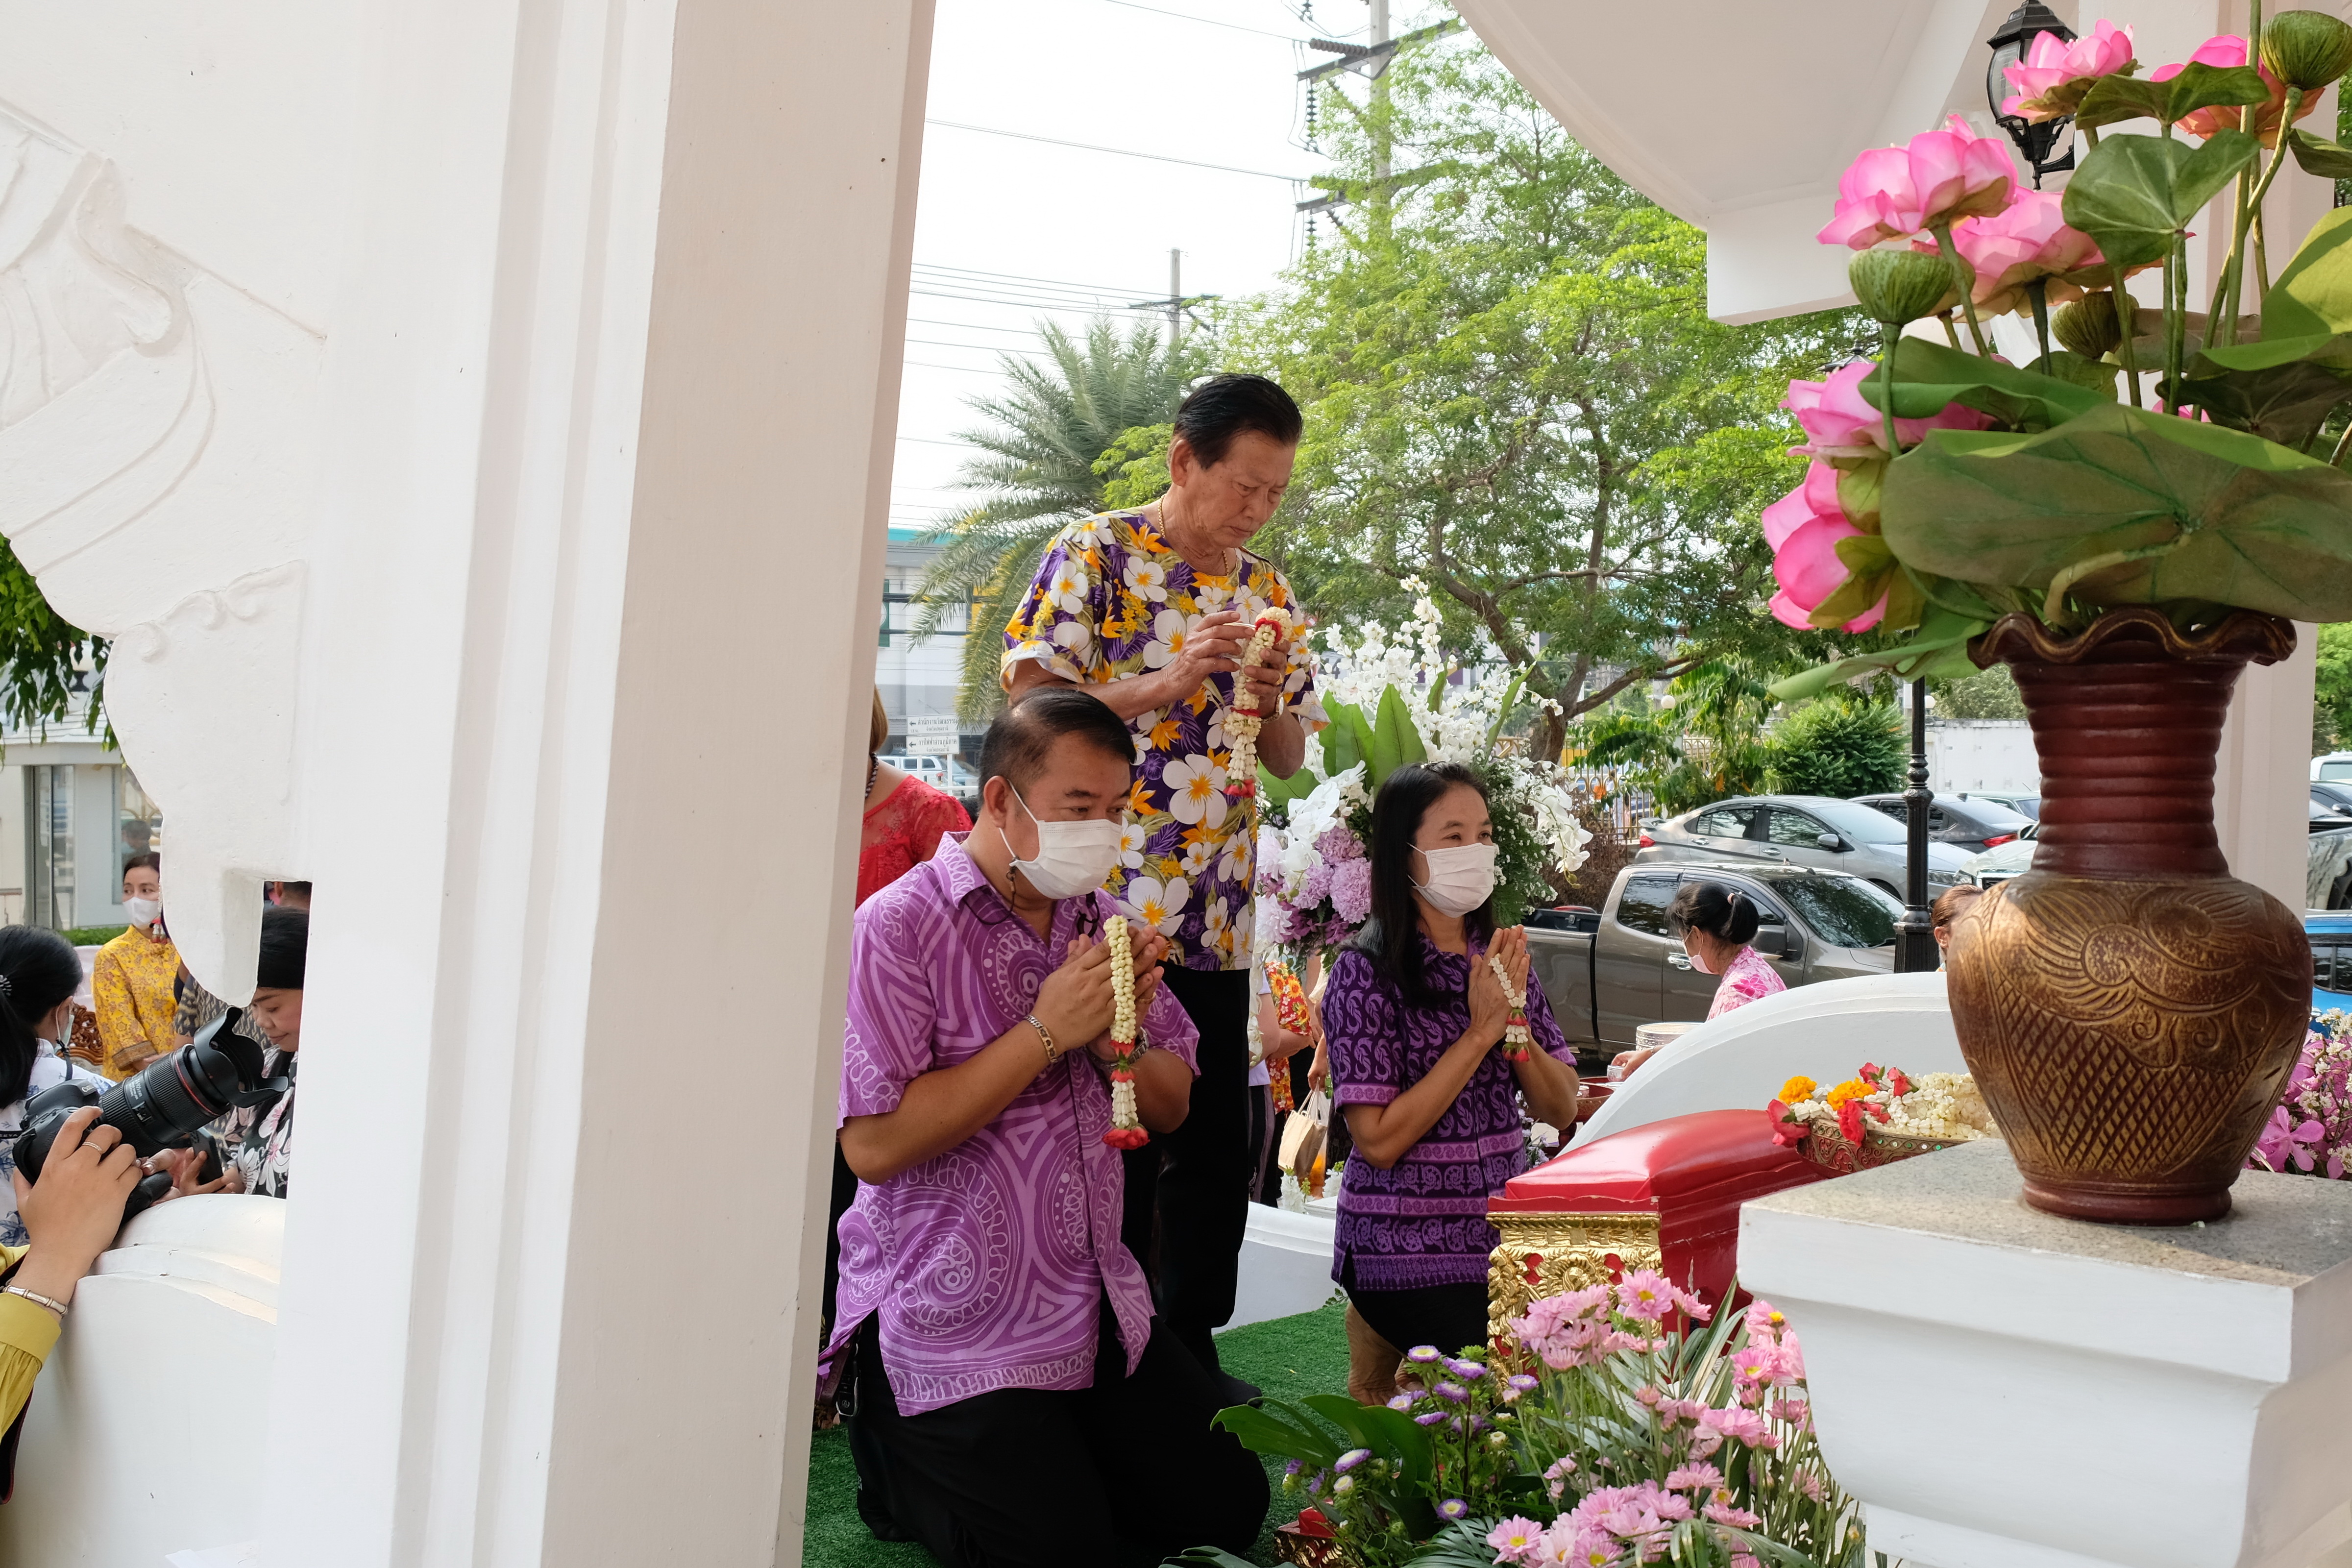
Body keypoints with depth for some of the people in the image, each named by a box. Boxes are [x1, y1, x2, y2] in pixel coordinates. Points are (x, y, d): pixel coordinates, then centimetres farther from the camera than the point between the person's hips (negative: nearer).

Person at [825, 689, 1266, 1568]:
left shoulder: (1100, 922, 7)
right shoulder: (899, 928, -15)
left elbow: (1171, 1108, 11)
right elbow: (875, 1145, -24)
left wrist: (1121, 1041, -12)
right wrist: (1045, 1033, -22)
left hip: (1101, 1311, 7)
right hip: (955, 1325, -7)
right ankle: (895, 1444, 16)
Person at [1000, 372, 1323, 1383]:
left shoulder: (1268, 590, 14)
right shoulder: (1097, 554, -3)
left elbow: (1290, 760, 19)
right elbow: (1033, 705, -11)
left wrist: (1276, 702, -2)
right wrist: (1170, 681, -18)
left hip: (1221, 918, 6)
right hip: (1111, 909, -6)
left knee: (1217, 1149, 11)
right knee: (1117, 1147, -1)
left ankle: (1191, 1350, 26)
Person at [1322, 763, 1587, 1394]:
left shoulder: (1499, 957, 7)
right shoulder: (1368, 970, -11)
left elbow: (1561, 1110, 6)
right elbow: (1379, 1139, -18)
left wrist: (1515, 1027, -11)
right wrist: (1480, 1033, -17)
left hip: (1504, 1240, 6)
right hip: (1408, 1253, -6)